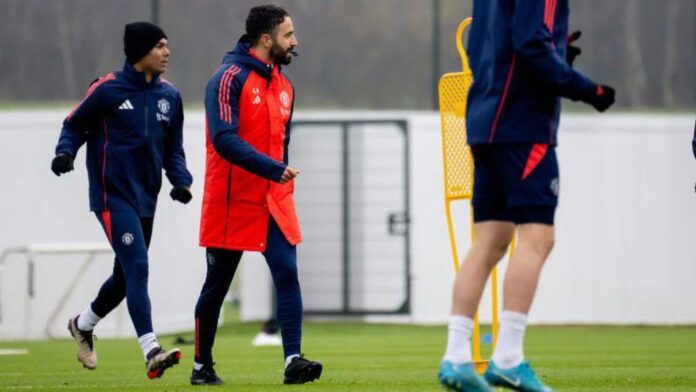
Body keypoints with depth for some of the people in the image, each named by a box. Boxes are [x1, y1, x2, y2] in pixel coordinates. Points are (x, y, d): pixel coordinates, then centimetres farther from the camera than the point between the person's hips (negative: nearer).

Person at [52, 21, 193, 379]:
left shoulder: (169, 96, 9)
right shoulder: (108, 89, -8)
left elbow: (173, 149, 15)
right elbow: (75, 124, 2)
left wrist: (181, 181, -2)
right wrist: (65, 152, -17)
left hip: (145, 200, 7)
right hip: (113, 196, -7)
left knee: (126, 276, 15)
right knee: (137, 268, -18)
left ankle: (83, 325, 42)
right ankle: (151, 352, -24)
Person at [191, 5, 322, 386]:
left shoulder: (283, 86, 11)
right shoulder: (230, 78, -13)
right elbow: (224, 140, -23)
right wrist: (272, 169, -29)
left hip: (273, 203, 6)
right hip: (232, 204, -6)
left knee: (287, 275, -11)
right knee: (217, 285, 6)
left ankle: (293, 361, -17)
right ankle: (202, 365, 20)